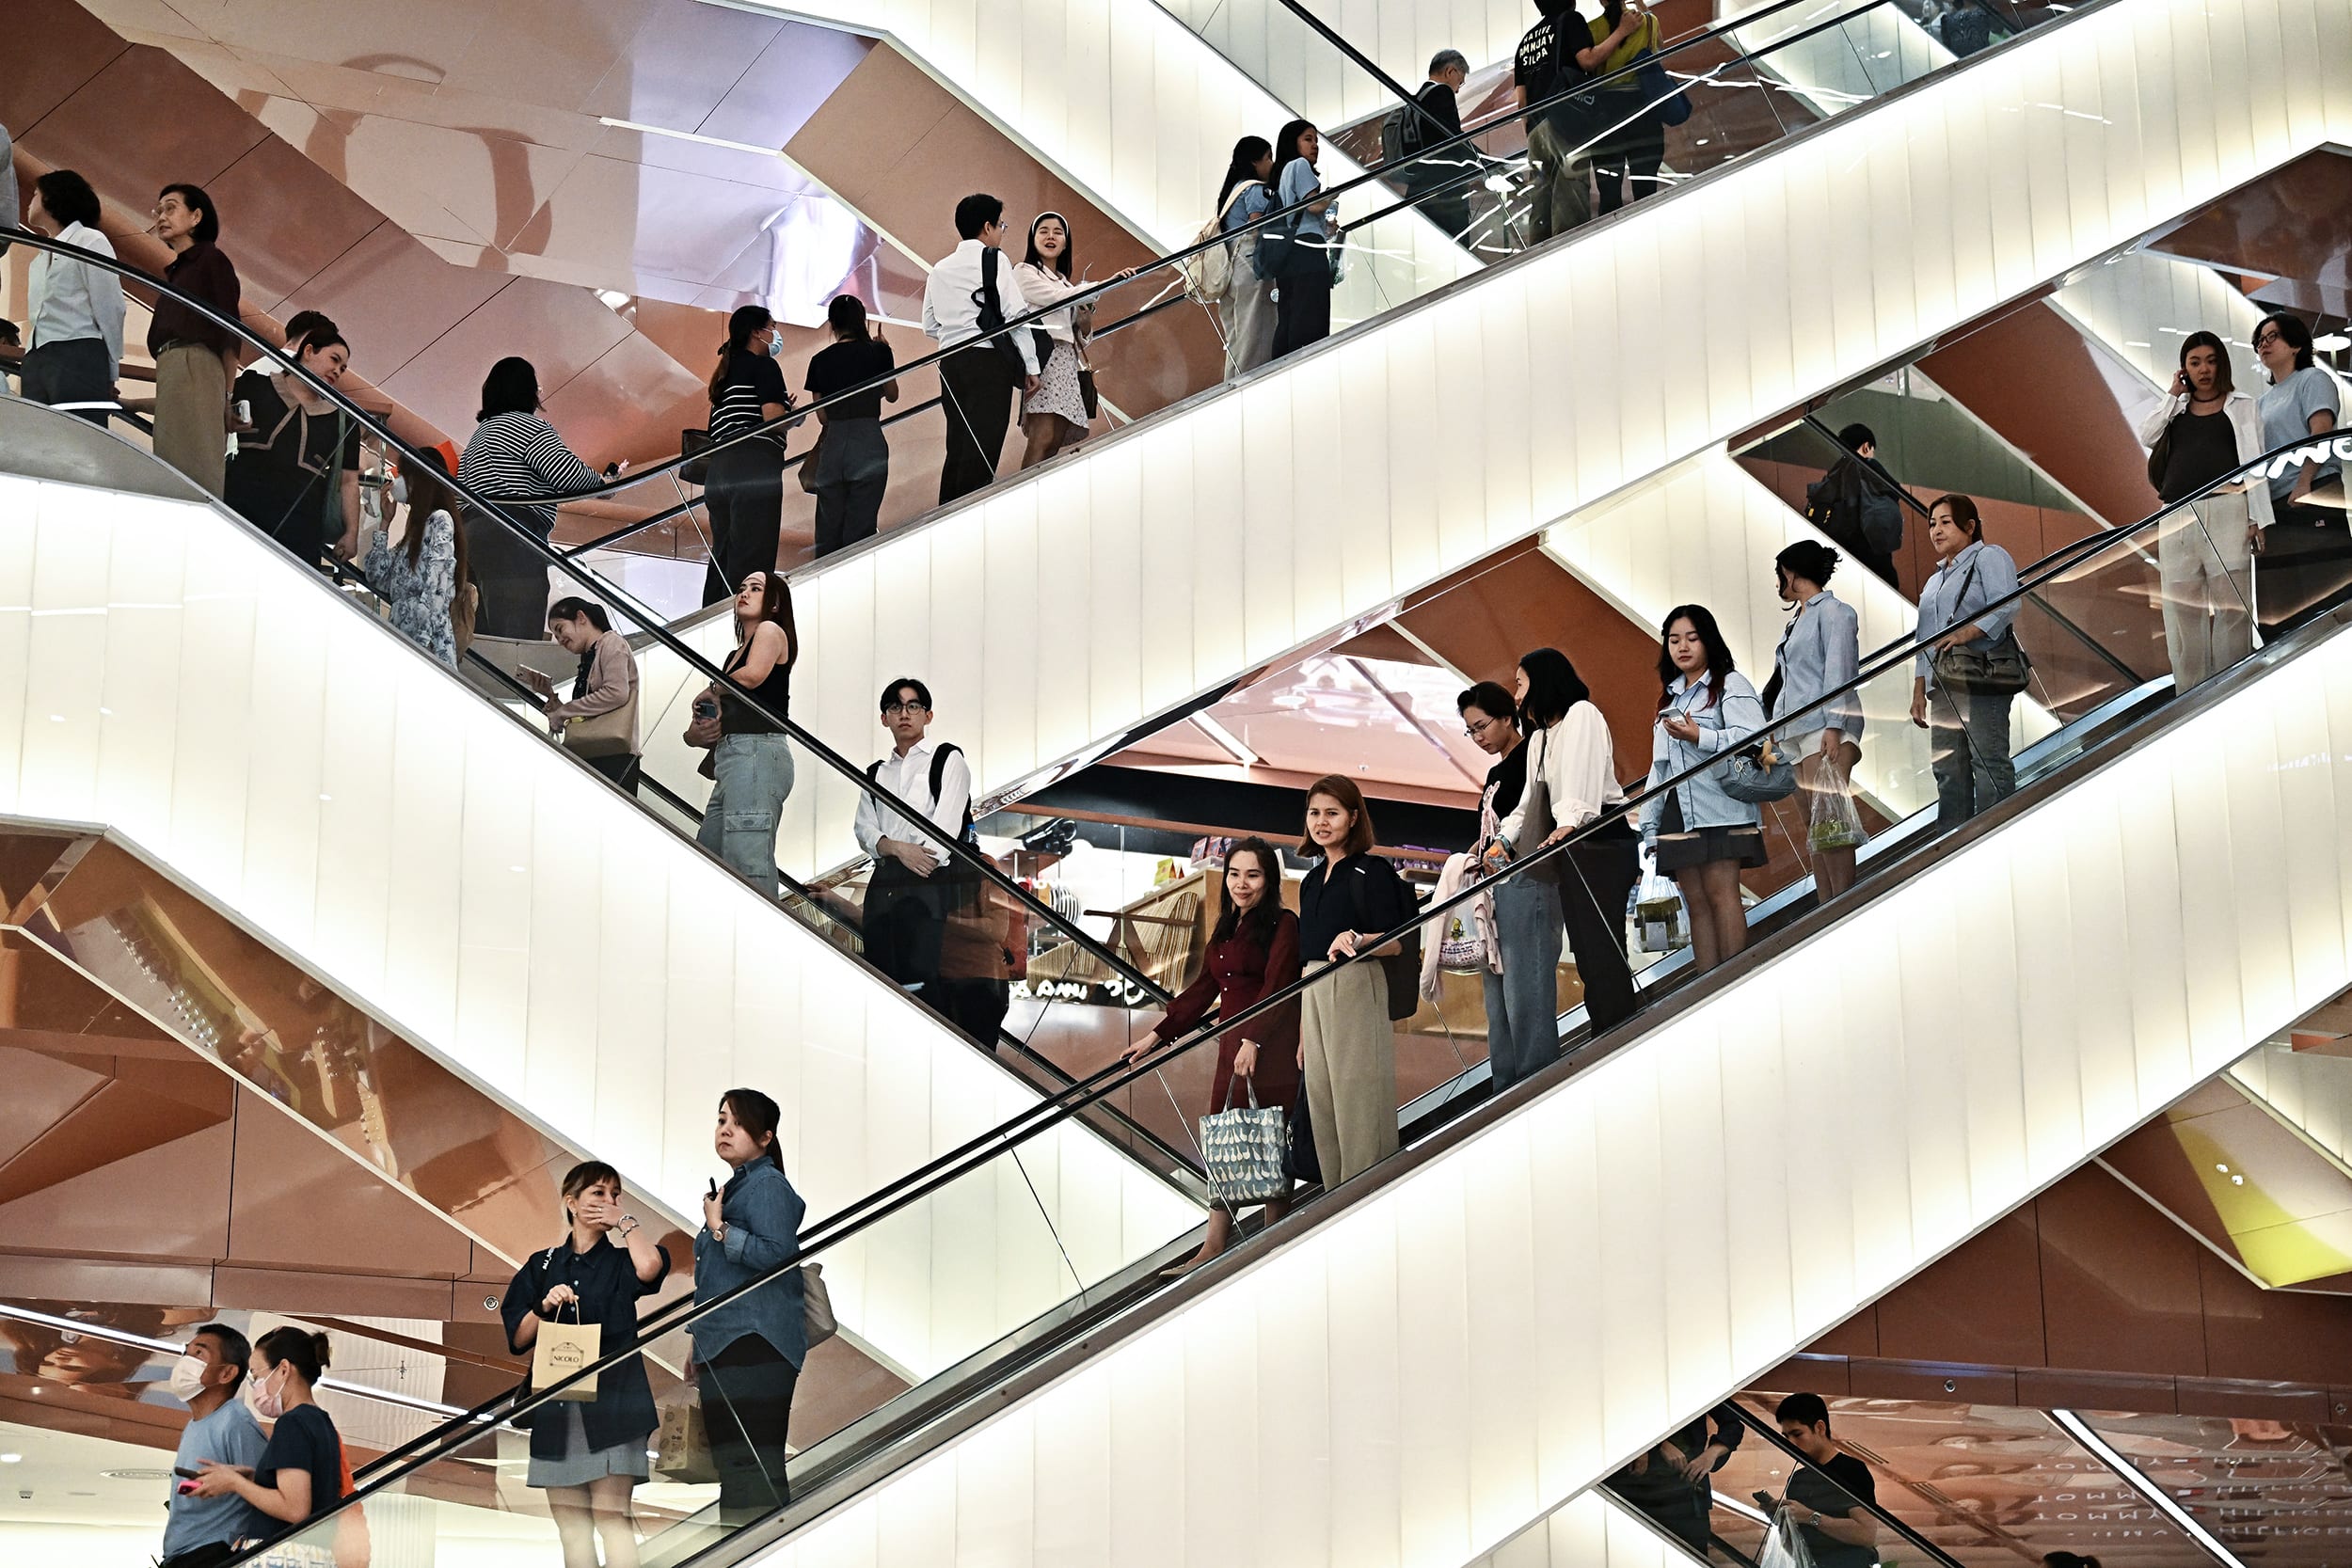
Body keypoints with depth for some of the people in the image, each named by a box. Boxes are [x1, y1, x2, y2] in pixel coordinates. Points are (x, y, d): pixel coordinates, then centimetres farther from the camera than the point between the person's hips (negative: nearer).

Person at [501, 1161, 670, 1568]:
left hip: (610, 1401, -3)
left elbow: (651, 1265, -19)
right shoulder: (542, 1266, 13)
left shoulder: (621, 1262, 7)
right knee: (569, 1522, 3)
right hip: (556, 1407, 3)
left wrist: (624, 1220, -3)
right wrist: (543, 1308, -10)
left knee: (611, 1514, -10)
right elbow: (517, 1339, 9)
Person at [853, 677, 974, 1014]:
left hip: (934, 884, -5)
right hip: (884, 884, 5)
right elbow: (863, 829, 11)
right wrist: (897, 848, -9)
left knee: (928, 980, -16)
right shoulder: (876, 774, 24)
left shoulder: (947, 760, 9)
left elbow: (947, 823, -2)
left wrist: (925, 858, -12)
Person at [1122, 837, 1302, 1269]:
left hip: (1272, 1047, -8)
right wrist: (1157, 1035, 17)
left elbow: (1276, 987, -15)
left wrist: (1253, 1041, -25)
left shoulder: (1283, 925, -6)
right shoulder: (1225, 929, 18)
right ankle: (1214, 1247, 6)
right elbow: (1203, 989, 21)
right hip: (1232, 1047, 8)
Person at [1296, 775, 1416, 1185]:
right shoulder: (1312, 881, 17)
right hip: (1314, 994, 8)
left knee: (1357, 1097, -8)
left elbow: (1395, 943, -11)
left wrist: (1356, 940, -32)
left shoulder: (1372, 870, -5)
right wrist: (1303, 1031, 18)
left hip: (1356, 988, -8)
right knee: (1321, 1102, 8)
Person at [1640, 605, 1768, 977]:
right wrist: (1650, 822, 18)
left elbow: (1752, 737, -14)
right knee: (1695, 902, 2)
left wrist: (1699, 737, -21)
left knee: (1720, 892, -13)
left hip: (1718, 809, -7)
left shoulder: (1730, 685, 2)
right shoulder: (1672, 697, 25)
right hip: (1679, 813, 7)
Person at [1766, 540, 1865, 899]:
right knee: (1812, 824, 2)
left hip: (1824, 725, -8)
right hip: (1796, 731, 8)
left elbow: (1838, 672, -10)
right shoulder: (1796, 621, 24)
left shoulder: (1832, 611, 0)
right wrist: (1773, 732, 19)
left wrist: (1833, 726, -19)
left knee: (1827, 816, -17)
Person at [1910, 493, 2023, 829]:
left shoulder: (1989, 557, 6)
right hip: (1943, 688, 8)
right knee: (1948, 771, 2)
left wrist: (1967, 633, -25)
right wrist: (1918, 691, 15)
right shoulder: (1935, 580, 29)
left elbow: (2007, 605, -12)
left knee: (1989, 761, -13)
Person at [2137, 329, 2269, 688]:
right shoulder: (2177, 409, 20)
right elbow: (2147, 436, 2)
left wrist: (2259, 519, -4)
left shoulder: (2241, 406, 12)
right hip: (2177, 516, 3)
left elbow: (2254, 462, 5)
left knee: (2230, 605, -6)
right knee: (2182, 610, 1)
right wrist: (2174, 395, 7)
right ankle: (2189, 696, 4)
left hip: (2225, 509, -3)